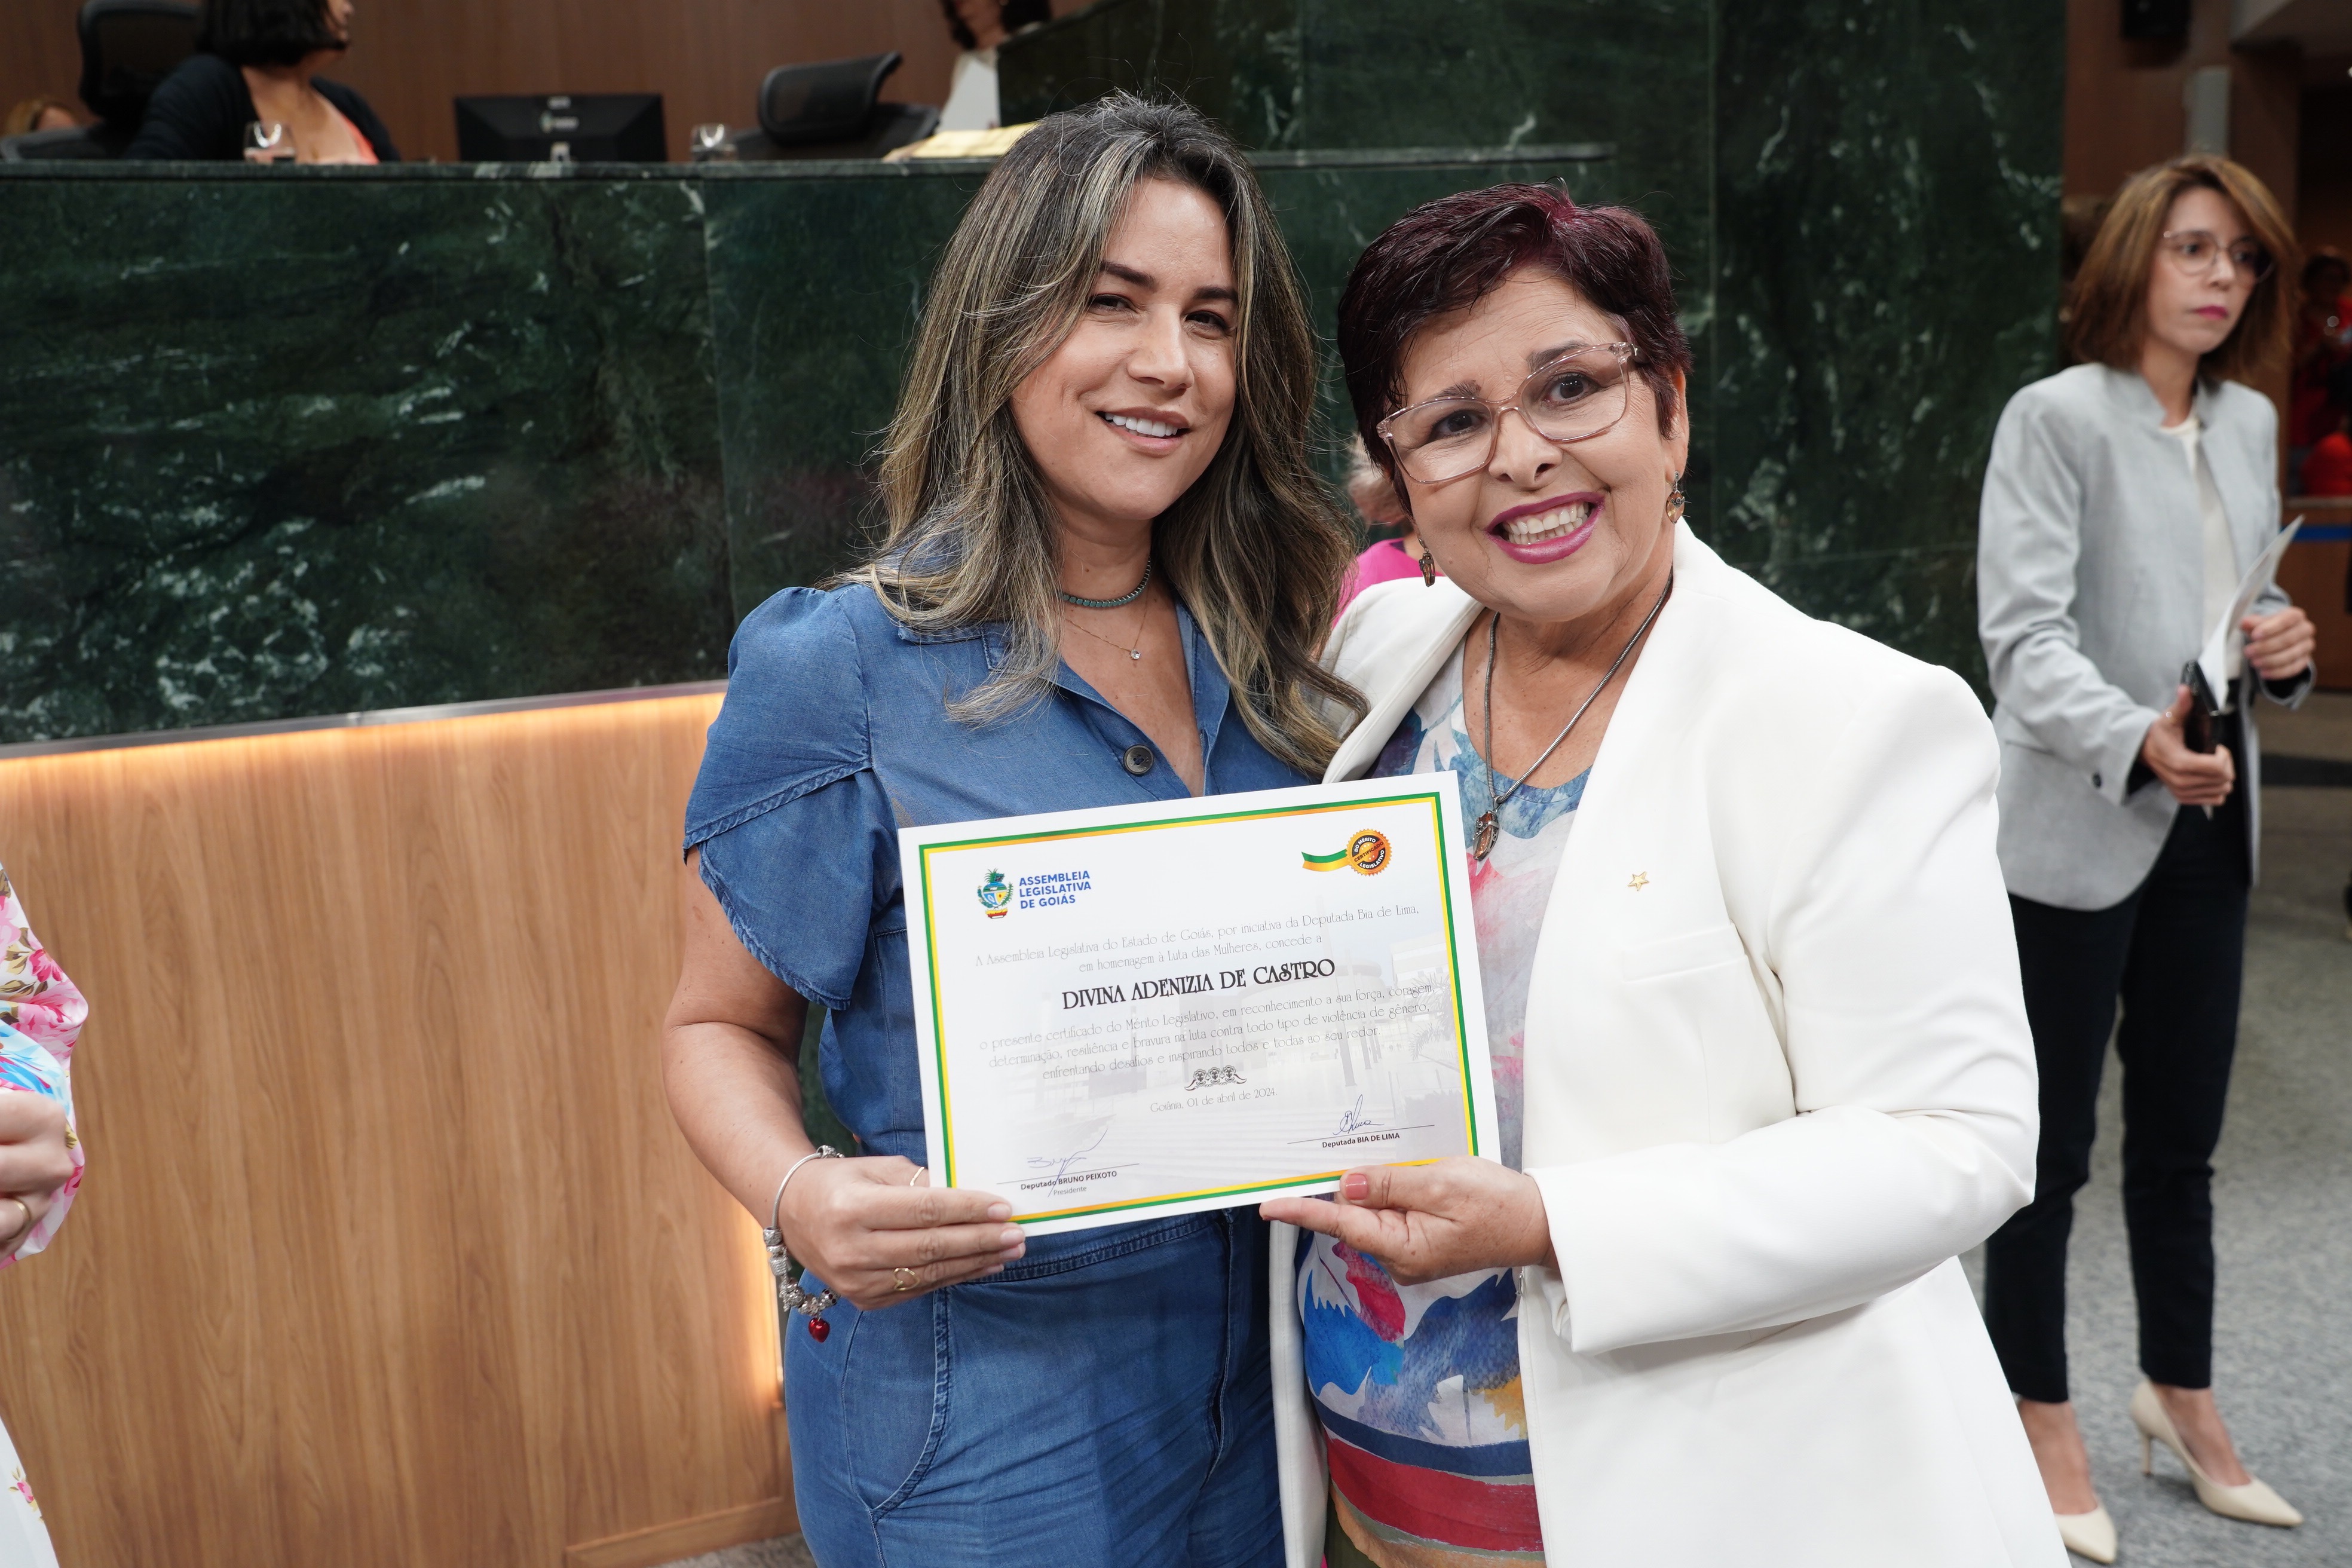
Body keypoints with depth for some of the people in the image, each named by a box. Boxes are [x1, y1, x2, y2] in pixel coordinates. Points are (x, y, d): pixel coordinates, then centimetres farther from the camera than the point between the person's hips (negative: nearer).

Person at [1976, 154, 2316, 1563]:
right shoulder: (2058, 415, -10)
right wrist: (2138, 741, -34)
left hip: (2207, 824, 7)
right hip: (2076, 829, -6)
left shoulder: (2252, 424, 12)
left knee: (2183, 1136, 17)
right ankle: (2045, 1420, 21)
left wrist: (2285, 649, -1)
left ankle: (2183, 1394, 35)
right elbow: (2025, 631, -19)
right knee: (2051, 1146, 5)